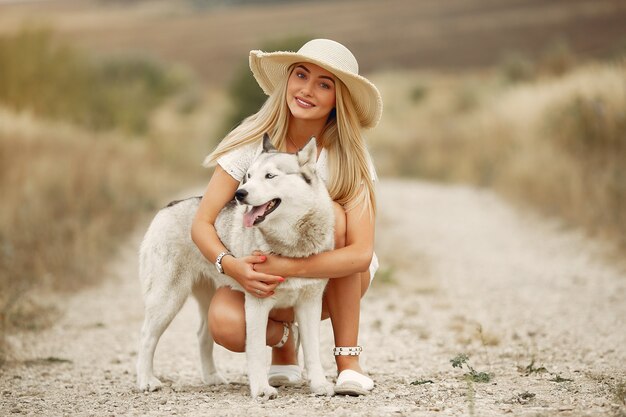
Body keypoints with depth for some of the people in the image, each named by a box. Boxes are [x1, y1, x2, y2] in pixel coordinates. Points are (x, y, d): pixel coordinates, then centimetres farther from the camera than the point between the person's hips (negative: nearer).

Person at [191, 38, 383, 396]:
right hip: (263, 279, 0)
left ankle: (348, 359, -21)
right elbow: (202, 223, -16)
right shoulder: (252, 142, -16)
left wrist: (286, 266, -39)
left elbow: (362, 254, -28)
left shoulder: (348, 157, -18)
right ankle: (285, 336, 6)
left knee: (331, 215, -31)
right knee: (224, 323, -32)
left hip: (335, 280, 0)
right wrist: (230, 265, -37)